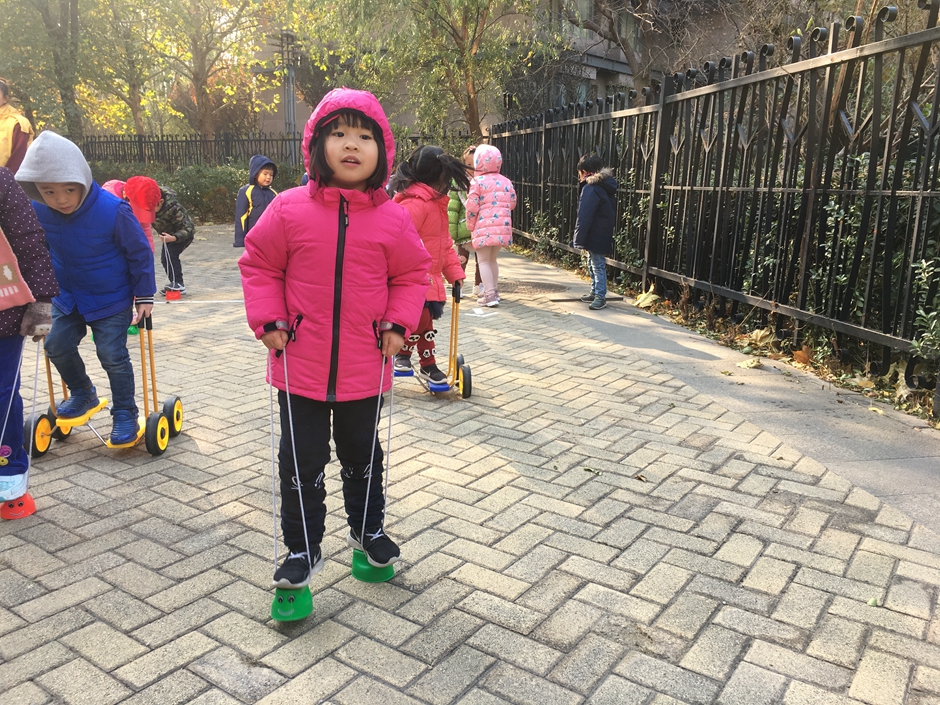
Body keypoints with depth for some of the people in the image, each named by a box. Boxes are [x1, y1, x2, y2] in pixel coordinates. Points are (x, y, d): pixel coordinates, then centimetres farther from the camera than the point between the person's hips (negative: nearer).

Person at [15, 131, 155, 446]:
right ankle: (82, 394, 28)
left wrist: (144, 295, -9)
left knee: (113, 355, -4)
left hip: (112, 300, -5)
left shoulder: (113, 210, -25)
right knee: (56, 345, 2)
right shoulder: (37, 211, -11)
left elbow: (140, 252, -13)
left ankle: (125, 414, 13)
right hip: (67, 297, 5)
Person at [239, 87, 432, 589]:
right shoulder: (290, 209, -8)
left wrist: (398, 324, -5)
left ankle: (367, 528, 43)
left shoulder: (393, 219, -5)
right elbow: (258, 265, 2)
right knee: (301, 462, 10)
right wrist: (268, 321, -7)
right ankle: (302, 549, 28)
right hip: (301, 365, -1)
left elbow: (412, 273, 7)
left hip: (365, 369, 1)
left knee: (362, 456, 20)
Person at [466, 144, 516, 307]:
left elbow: (472, 208, -9)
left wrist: (470, 226, 4)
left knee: (484, 261, 2)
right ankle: (494, 291, 27)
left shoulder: (478, 182, -7)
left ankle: (489, 295, -4)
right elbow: (512, 203, 12)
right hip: (503, 227, 6)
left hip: (484, 228, -5)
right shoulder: (506, 181, 9)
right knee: (492, 260, 20)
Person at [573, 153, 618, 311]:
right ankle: (595, 293, 28)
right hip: (602, 234, 10)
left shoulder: (590, 189, -19)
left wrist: (579, 240, -18)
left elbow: (584, 218, -21)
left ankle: (600, 297, 0)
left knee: (598, 266, -5)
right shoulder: (604, 186, 12)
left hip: (596, 237, -10)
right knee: (593, 264, 18)